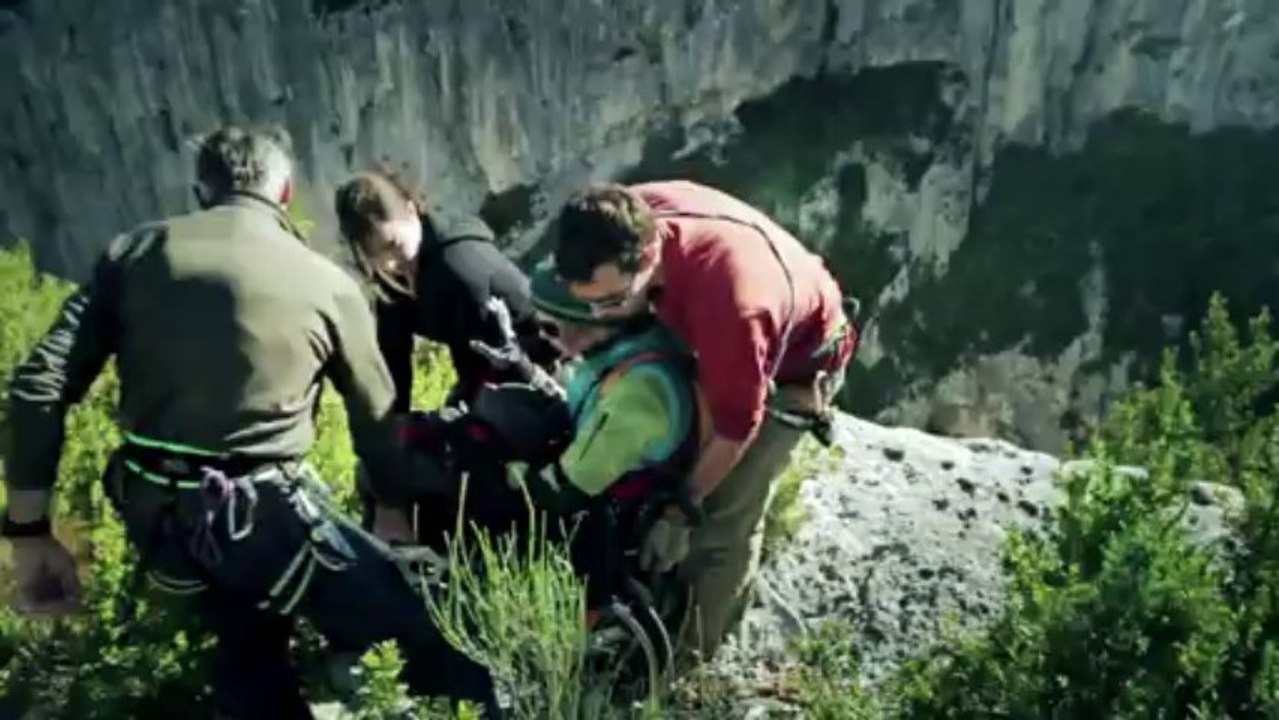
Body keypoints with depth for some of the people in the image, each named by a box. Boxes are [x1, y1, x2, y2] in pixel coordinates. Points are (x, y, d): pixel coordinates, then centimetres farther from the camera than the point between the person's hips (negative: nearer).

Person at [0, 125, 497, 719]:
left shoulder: (134, 251, 5)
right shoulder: (329, 284, -1)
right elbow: (376, 420, 8)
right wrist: (395, 510, 25)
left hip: (152, 513, 5)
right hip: (260, 513, -5)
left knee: (249, 645, 27)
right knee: (407, 612, 12)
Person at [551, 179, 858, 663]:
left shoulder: (728, 304, -47)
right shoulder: (634, 216, -29)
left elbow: (734, 427, -30)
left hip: (795, 363, -7)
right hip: (720, 344, 7)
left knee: (724, 515, -4)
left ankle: (686, 651, 18)